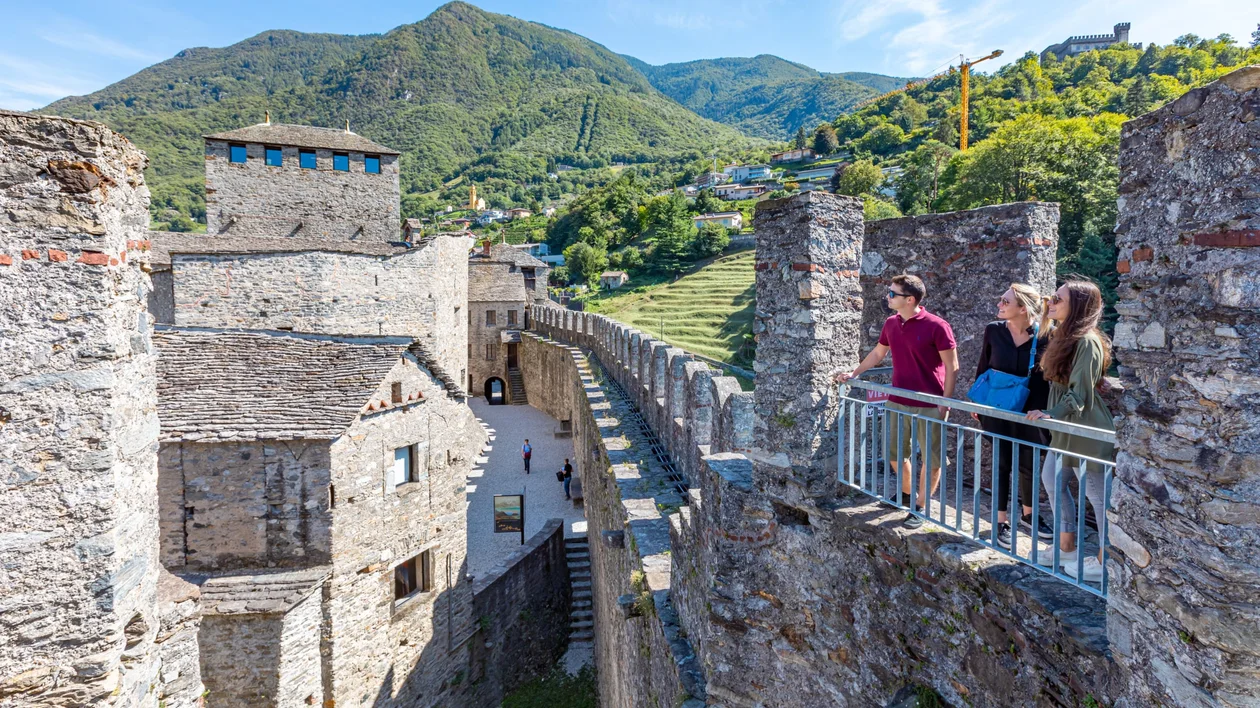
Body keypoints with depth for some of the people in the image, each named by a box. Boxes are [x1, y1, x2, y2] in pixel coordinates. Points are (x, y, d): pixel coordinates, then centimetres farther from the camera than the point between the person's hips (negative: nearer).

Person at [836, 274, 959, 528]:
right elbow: (878, 353, 20)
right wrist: (853, 373, 20)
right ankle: (907, 493, 37)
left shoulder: (937, 326, -15)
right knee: (895, 452, 15)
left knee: (931, 459, 6)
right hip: (897, 401, 6)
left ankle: (921, 507, 20)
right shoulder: (891, 324, 3)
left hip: (930, 404, -6)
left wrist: (945, 403, -13)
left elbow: (952, 367, -11)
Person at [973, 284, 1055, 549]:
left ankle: (1028, 515, 36)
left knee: (1028, 465, 13)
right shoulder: (993, 330, -6)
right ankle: (1001, 521, 20)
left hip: (1028, 411, 0)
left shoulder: (1044, 335, -11)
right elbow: (982, 366, 4)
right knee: (1003, 464, 7)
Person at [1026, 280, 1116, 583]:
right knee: (1052, 480, 16)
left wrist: (1052, 414, -29)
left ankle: (1104, 562, 14)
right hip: (1064, 428, 10)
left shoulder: (1086, 342, -18)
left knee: (1097, 494, 2)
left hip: (1085, 430, -10)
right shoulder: (1064, 338, 11)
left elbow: (1079, 392, -22)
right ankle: (1066, 547, 28)